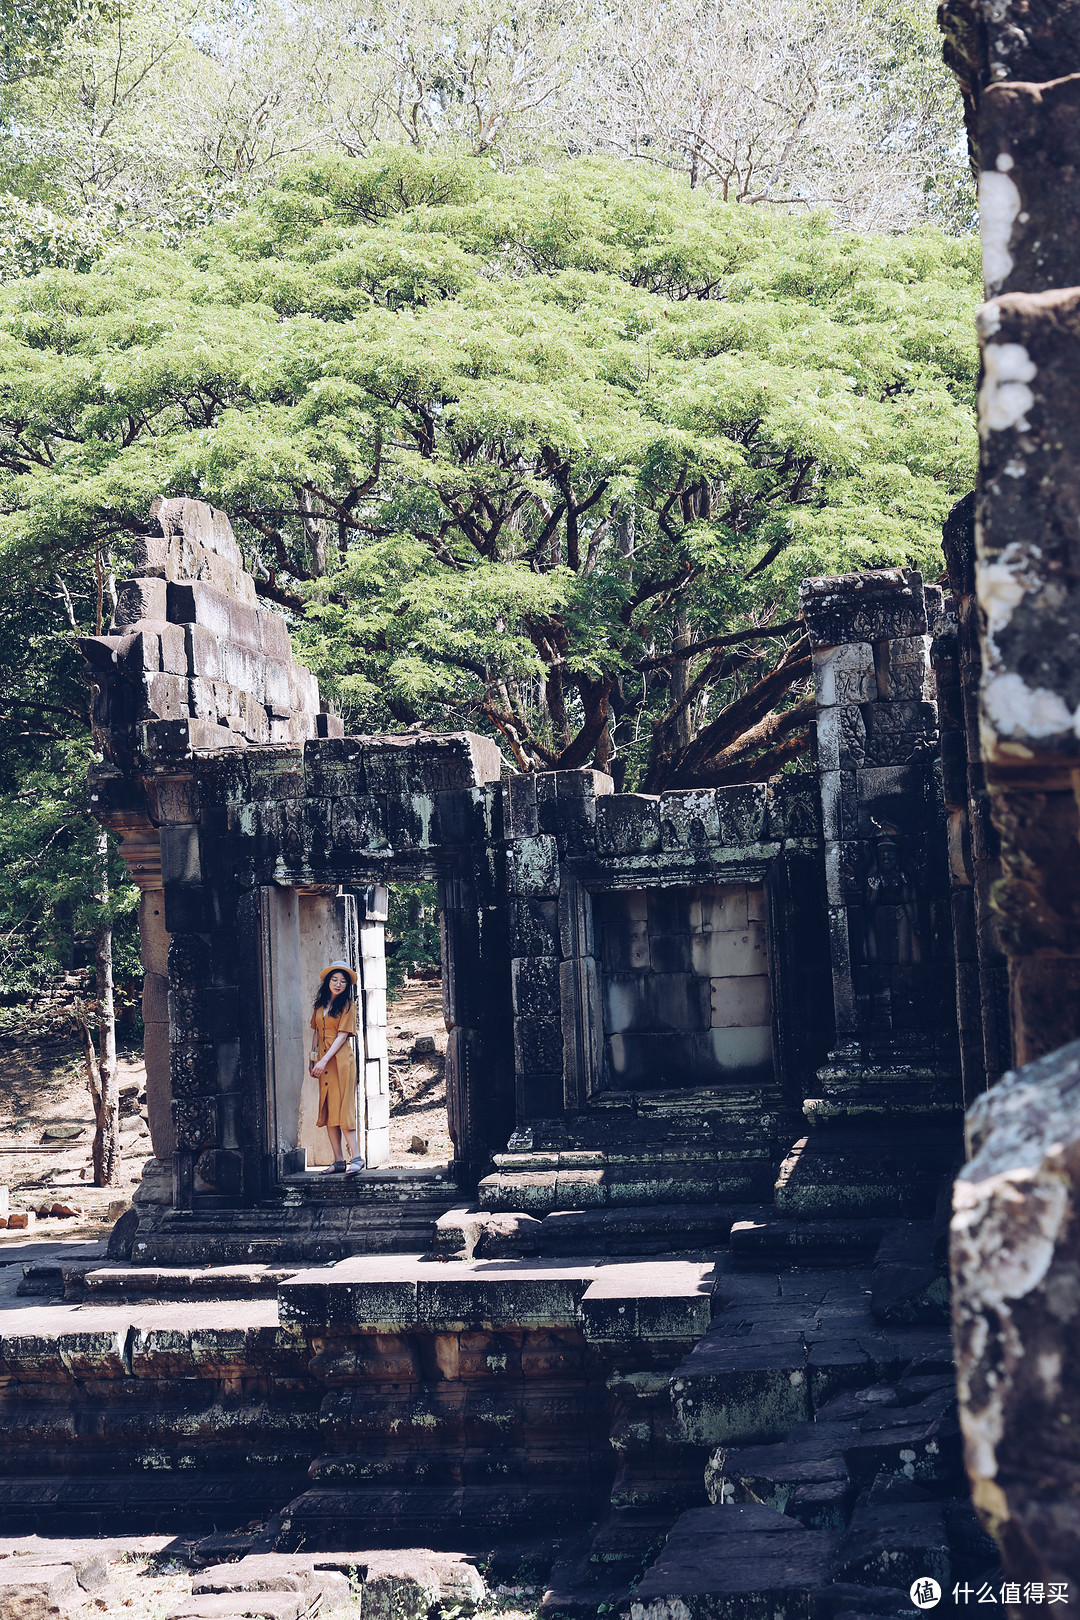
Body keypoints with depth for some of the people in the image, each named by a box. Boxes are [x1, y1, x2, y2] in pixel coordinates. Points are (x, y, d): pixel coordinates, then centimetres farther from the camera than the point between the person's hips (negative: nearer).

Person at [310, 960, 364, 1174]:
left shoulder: (348, 1005, -2)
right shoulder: (319, 1005, 15)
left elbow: (343, 1035, -9)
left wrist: (324, 1060, -16)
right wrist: (312, 1058, 14)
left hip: (340, 1061, -6)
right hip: (323, 1063, 6)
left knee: (342, 1109, -13)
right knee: (327, 1111, 2)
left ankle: (355, 1158, -14)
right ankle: (339, 1161, 3)